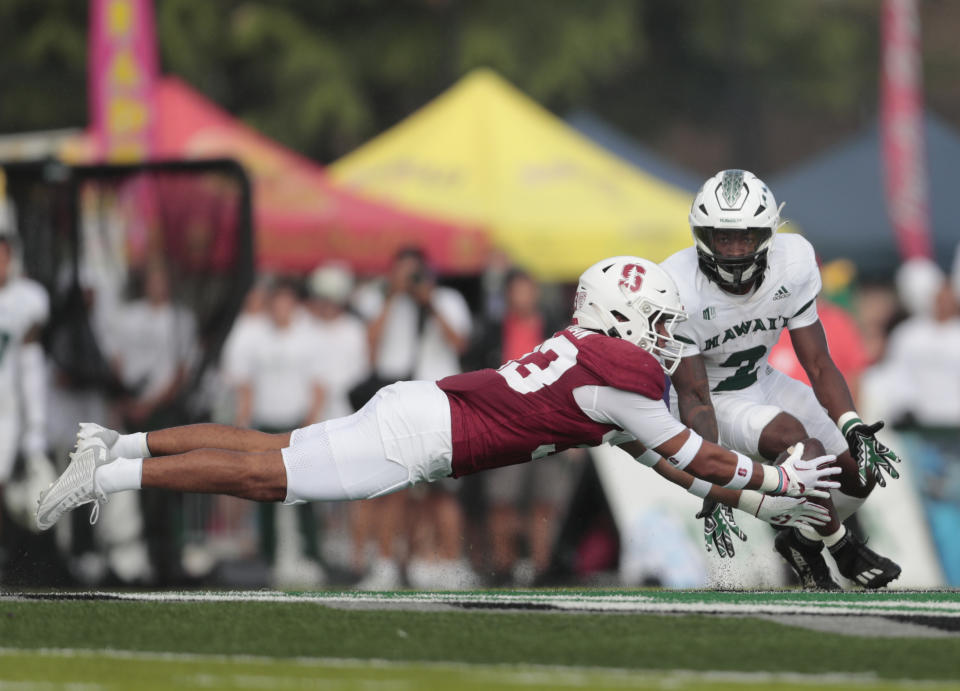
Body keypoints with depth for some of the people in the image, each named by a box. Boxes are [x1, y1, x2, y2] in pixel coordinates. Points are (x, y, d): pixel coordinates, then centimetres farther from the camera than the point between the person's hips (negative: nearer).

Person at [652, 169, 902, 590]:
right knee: (790, 434, -33)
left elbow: (818, 363, -13)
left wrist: (854, 429, -28)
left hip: (762, 383, 5)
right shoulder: (679, 290, -31)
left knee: (863, 470, -2)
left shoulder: (794, 263, -18)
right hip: (712, 399, -5)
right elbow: (693, 397, -27)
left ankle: (804, 543, 27)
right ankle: (838, 544, -9)